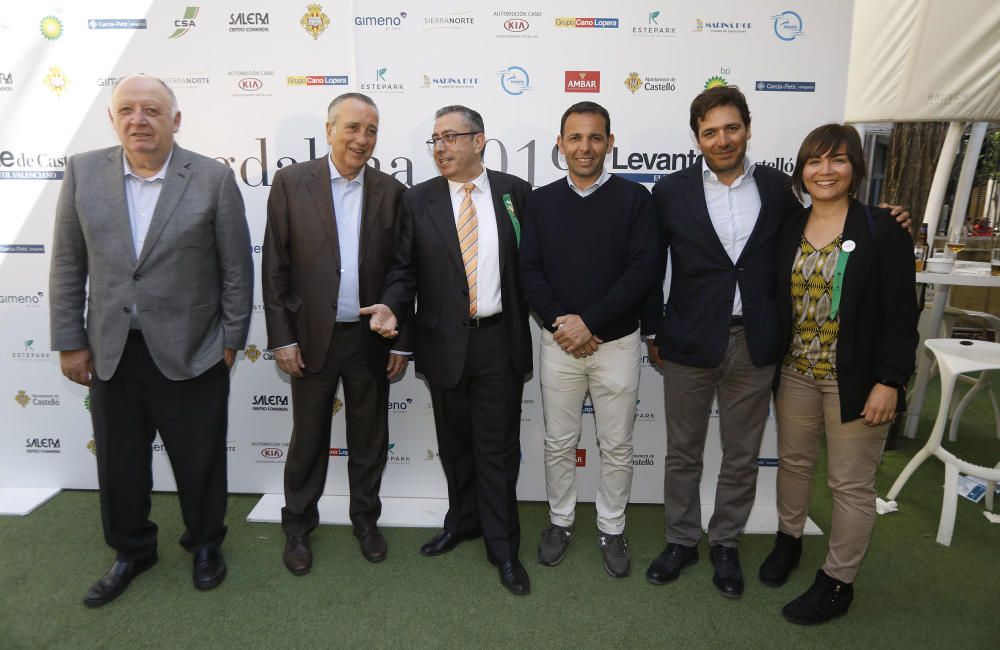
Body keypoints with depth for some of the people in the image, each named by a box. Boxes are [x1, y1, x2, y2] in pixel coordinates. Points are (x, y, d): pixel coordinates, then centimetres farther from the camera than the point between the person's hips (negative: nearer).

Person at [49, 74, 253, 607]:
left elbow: (237, 268, -4)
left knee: (200, 461, 12)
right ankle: (131, 550, 40)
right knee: (118, 463, 16)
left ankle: (205, 543, 37)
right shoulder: (83, 172, 2)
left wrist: (231, 340, -3)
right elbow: (68, 264, 4)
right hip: (110, 353, 3)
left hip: (190, 353, -3)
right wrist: (69, 341, 3)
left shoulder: (214, 179, -7)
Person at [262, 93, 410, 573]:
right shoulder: (291, 182, -3)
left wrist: (401, 340, 0)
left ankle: (365, 518, 34)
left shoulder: (391, 191, 1)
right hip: (312, 337, -1)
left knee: (369, 438, 14)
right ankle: (298, 525, 32)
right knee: (308, 438, 12)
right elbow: (275, 268, -3)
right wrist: (282, 338, -6)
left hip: (371, 338, 2)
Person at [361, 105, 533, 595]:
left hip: (500, 340, -1)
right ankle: (463, 520, 39)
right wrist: (392, 307, -16)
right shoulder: (418, 200, 3)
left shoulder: (514, 192, 1)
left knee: (498, 448, 6)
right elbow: (405, 268, 2)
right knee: (455, 444, 17)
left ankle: (502, 545, 22)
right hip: (444, 343, 2)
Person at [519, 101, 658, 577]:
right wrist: (558, 322, -14)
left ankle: (611, 529, 30)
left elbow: (642, 271, -11)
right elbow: (529, 270, 0)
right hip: (558, 342, 2)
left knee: (617, 446, 10)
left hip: (617, 343, -1)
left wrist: (589, 322, -17)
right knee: (558, 443, 13)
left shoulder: (633, 198, -3)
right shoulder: (541, 201, 4)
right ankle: (560, 521, 33)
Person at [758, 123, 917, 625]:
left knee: (851, 483, 7)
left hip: (856, 380, -4)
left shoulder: (883, 229, -9)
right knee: (793, 462, 19)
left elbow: (901, 314, -10)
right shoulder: (788, 229, 4)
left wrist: (888, 381, -15)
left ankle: (837, 582, 24)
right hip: (795, 373, 4)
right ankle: (788, 537, 43)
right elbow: (775, 301, 7)